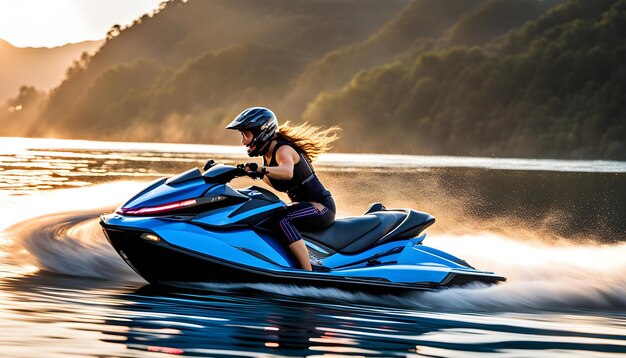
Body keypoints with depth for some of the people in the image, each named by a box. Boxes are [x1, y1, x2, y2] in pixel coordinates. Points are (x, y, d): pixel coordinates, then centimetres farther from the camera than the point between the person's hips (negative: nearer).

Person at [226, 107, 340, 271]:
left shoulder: (283, 150, -18)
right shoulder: (268, 154, 9)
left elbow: (287, 172, -42)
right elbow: (275, 183, 26)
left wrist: (261, 169, -57)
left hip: (322, 206, -10)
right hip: (304, 204, 10)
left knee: (282, 219, -33)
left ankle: (309, 275, -38)